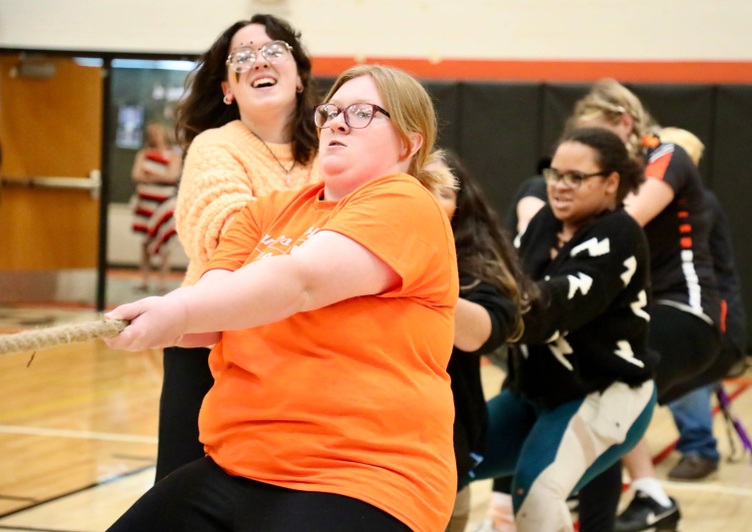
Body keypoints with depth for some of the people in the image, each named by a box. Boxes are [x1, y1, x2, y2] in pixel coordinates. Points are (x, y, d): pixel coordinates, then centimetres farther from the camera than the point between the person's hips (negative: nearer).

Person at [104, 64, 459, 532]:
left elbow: (300, 279, -19)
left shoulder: (405, 204, -4)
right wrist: (164, 321, -20)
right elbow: (214, 307, 1)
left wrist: (181, 312, -29)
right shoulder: (269, 211, 16)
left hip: (359, 480, -6)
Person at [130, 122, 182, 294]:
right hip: (146, 202, 3)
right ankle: (144, 281, 10)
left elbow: (173, 175, -10)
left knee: (163, 244, -6)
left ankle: (162, 281, -1)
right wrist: (160, 176, -10)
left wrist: (149, 175, -7)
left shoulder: (174, 155, 3)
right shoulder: (143, 154, 10)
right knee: (145, 244, 5)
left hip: (164, 204, -3)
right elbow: (136, 174, -1)